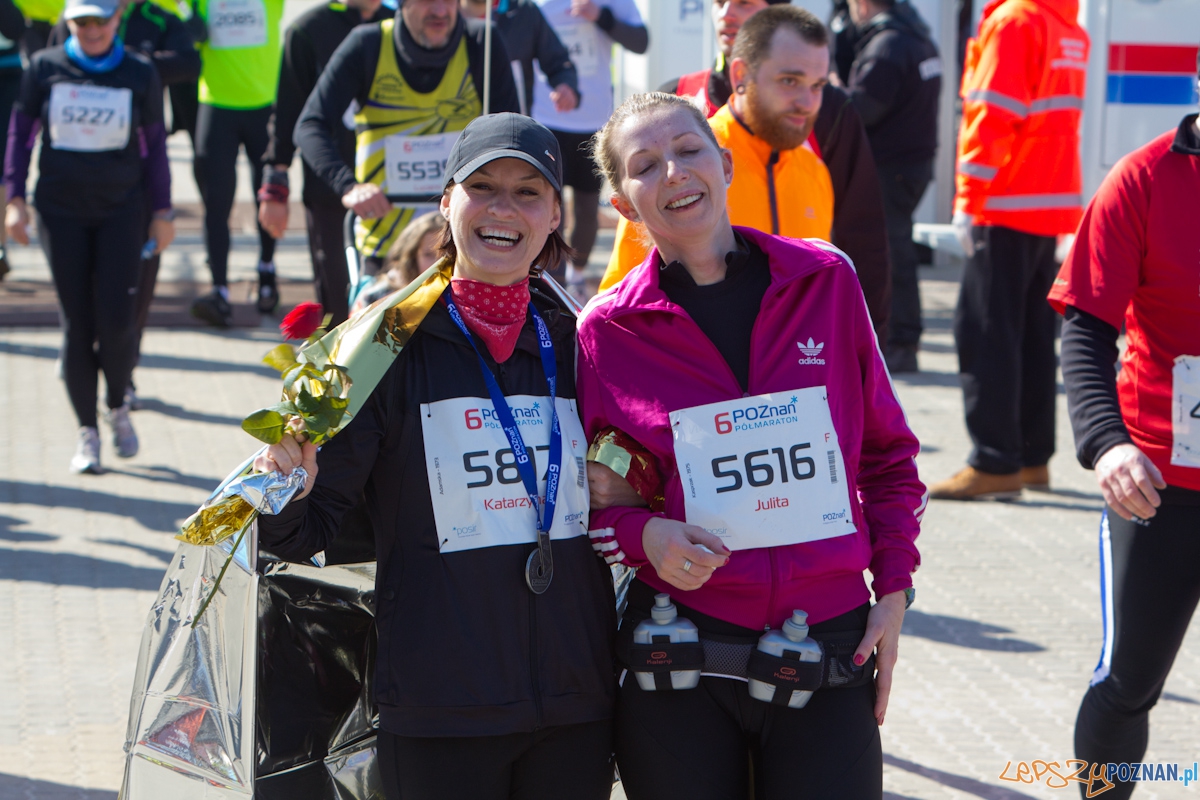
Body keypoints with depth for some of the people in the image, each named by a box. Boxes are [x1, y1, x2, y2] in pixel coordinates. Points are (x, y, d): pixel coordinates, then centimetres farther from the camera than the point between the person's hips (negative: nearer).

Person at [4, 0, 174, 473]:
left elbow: (154, 145, 8)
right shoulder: (44, 69, 0)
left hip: (122, 210, 0)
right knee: (76, 322, 0)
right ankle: (86, 430, 10)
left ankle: (118, 406, 17)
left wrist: (161, 211, 7)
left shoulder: (140, 75, 1)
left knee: (116, 318, -10)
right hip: (61, 211, 0)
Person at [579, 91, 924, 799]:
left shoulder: (827, 280, 3)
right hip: (677, 663, -1)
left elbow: (887, 451, 11)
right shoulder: (609, 329, -1)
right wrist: (643, 535, -12)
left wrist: (894, 587, 5)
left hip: (830, 654, 1)